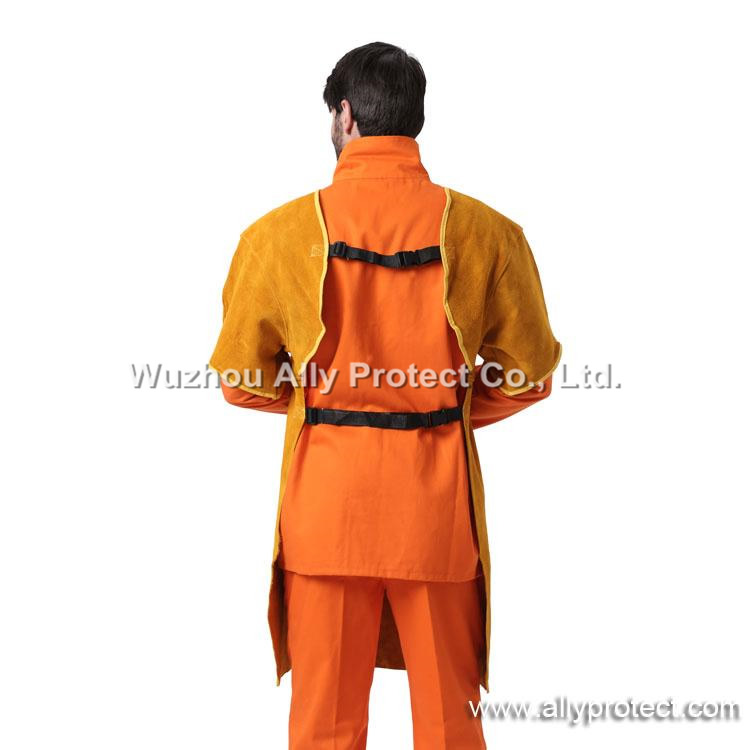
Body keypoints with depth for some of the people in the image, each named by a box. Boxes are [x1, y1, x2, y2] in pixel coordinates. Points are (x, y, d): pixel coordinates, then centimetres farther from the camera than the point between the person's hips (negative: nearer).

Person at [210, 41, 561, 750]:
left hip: (325, 497, 0)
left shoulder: (283, 232, -6)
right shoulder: (484, 231, -4)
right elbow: (528, 375, 3)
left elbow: (242, 382, 3)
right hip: (438, 501, 1)